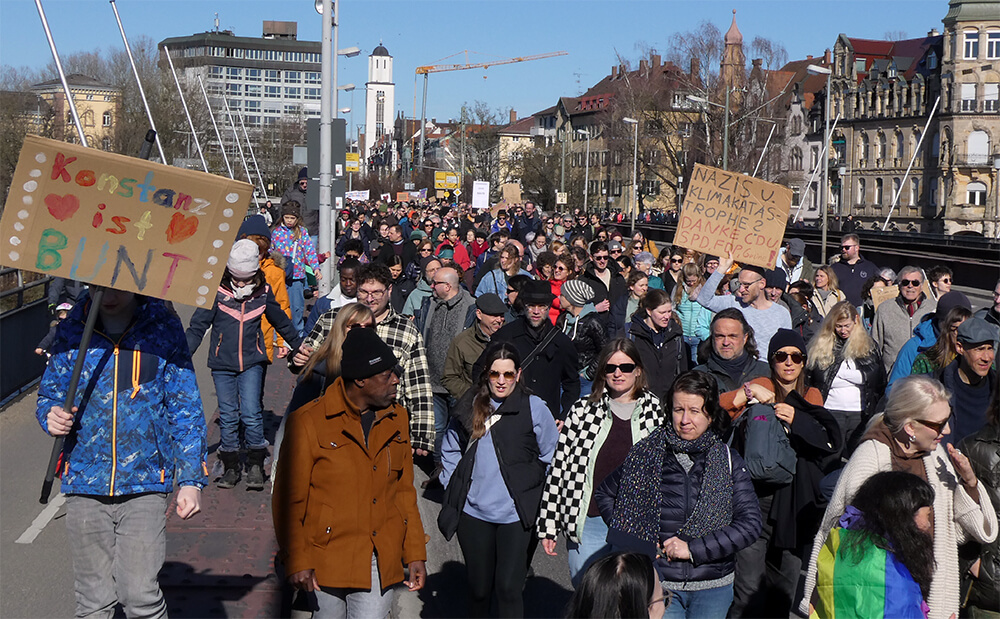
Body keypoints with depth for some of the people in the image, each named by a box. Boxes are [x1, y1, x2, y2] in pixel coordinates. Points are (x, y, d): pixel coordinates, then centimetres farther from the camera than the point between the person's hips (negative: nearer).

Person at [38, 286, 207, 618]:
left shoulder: (163, 328, -2)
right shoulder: (72, 331, 3)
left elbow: (185, 410, 2)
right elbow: (49, 393, 14)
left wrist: (191, 479, -2)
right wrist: (50, 415, -10)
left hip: (144, 482, -2)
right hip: (85, 483, 2)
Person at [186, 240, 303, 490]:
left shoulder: (263, 293, 1)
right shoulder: (217, 292, -6)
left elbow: (281, 322, 17)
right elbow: (197, 326, -2)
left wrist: (301, 347, 26)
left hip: (252, 362, 0)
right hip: (222, 364, 0)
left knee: (251, 413, -10)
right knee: (228, 416, 4)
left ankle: (256, 465, 3)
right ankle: (230, 468, 16)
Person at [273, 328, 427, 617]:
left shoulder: (395, 418, 7)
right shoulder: (309, 422, -9)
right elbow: (288, 499, -7)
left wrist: (415, 553, 11)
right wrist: (295, 560, -12)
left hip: (380, 560, 3)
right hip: (327, 558, -3)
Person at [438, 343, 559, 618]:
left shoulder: (534, 407, -4)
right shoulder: (470, 407, 5)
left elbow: (552, 456, 3)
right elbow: (450, 449, 20)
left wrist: (529, 487, 1)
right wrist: (453, 487, 11)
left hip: (515, 514, -3)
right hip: (473, 513, 3)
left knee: (508, 587, -9)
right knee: (479, 588, 13)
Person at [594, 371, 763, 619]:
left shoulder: (729, 461, -1)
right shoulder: (645, 454, -1)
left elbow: (750, 524, -8)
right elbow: (605, 493, 14)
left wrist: (693, 548, -14)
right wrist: (630, 539, 1)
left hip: (713, 589, 1)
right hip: (659, 584, -1)